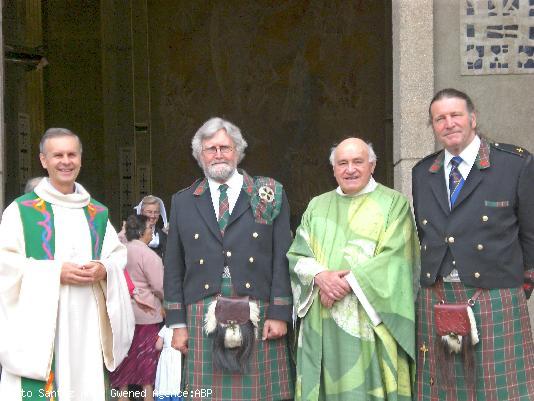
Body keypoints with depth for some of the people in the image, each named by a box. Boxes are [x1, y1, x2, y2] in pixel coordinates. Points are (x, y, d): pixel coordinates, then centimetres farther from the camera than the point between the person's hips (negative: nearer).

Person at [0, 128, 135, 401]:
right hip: (38, 325, -3)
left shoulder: (97, 214, 14)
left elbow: (118, 254, 15)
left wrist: (104, 270, -7)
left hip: (86, 326, 4)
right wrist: (55, 272, -14)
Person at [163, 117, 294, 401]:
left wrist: (280, 314, -5)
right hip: (203, 320, 1)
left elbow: (282, 258, 1)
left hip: (258, 319, -1)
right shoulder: (183, 202, 11)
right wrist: (177, 323, 5)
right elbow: (173, 267, 11)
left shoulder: (269, 195, 6)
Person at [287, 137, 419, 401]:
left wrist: (348, 282, -16)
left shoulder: (393, 203, 3)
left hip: (369, 322, -3)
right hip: (321, 323, 4)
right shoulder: (317, 206, 15)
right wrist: (320, 276, -13)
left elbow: (394, 258, -8)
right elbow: (297, 255, 8)